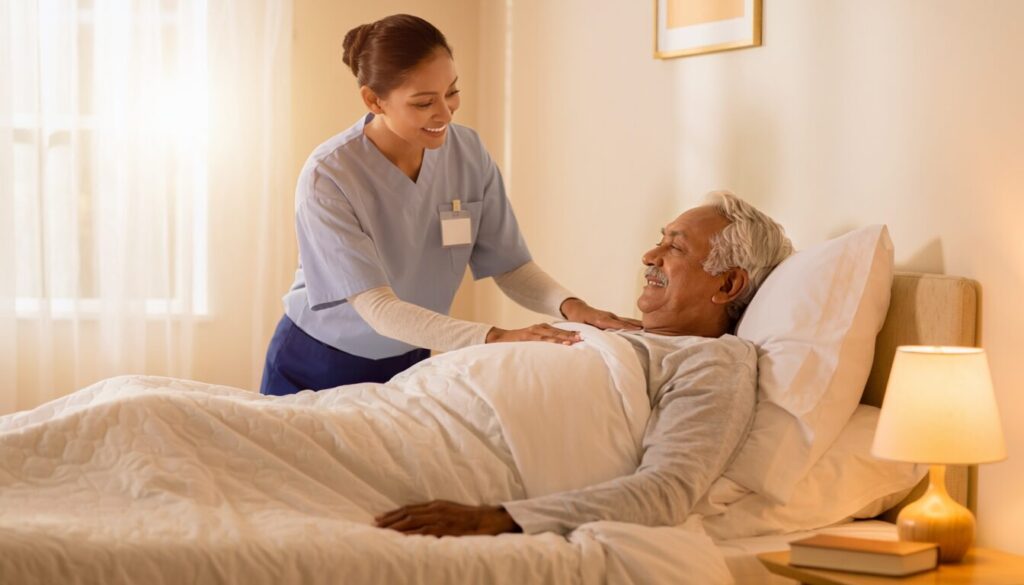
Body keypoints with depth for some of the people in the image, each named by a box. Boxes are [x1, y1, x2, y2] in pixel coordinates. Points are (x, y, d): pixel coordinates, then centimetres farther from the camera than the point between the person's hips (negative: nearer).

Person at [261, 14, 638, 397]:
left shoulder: (469, 155, -11)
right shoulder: (327, 177, -25)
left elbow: (510, 265, -9)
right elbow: (378, 308, -31)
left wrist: (568, 305, -30)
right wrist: (495, 338, -42)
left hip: (408, 365, 4)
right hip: (318, 372, -4)